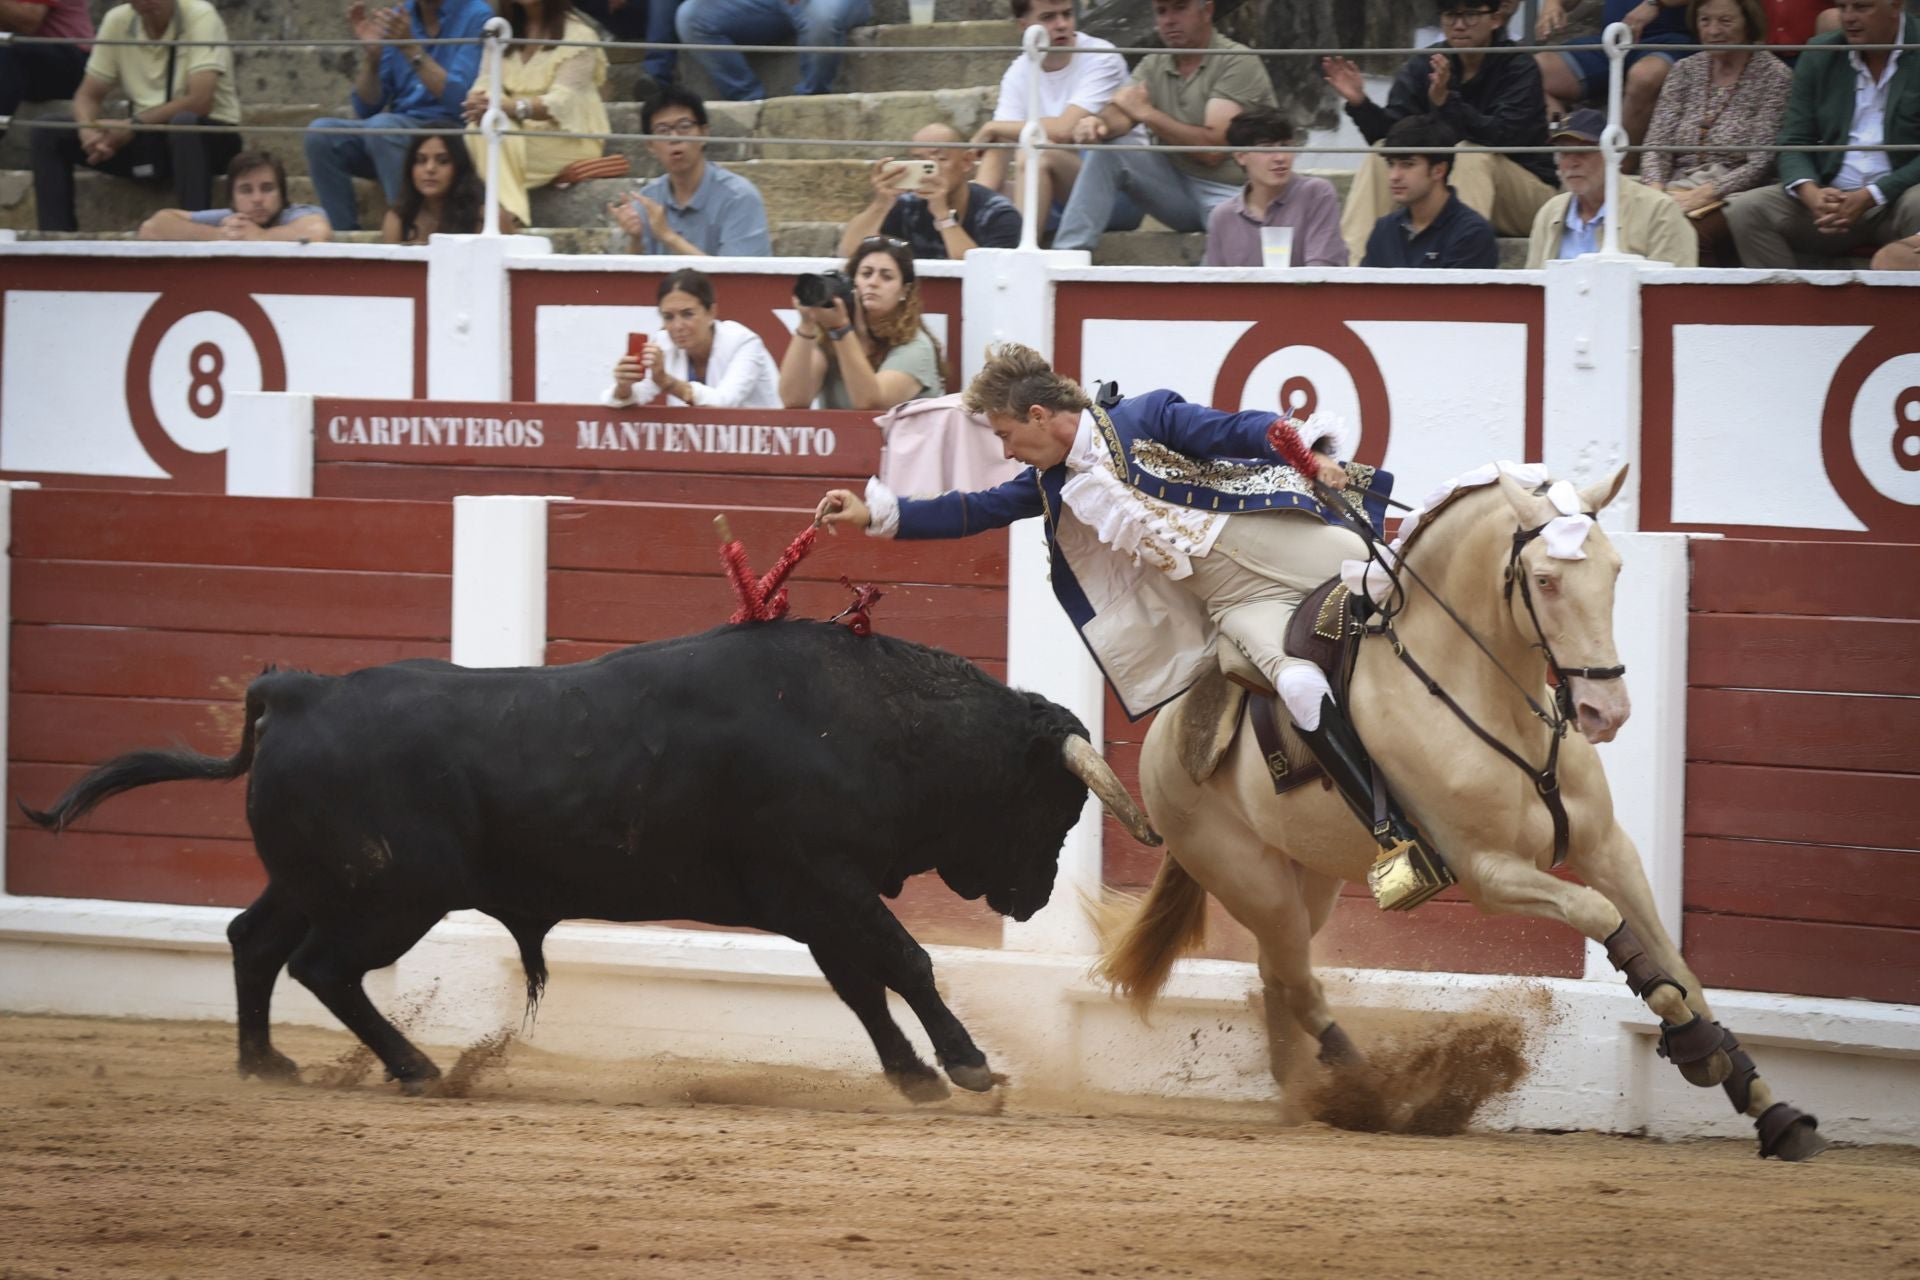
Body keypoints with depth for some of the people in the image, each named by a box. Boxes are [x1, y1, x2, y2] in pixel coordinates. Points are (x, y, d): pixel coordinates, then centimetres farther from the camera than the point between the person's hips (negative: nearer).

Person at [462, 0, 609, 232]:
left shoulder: (578, 35, -4)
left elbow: (562, 103, -15)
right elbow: (485, 84, 4)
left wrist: (511, 107, -32)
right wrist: (478, 102, -22)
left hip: (569, 138, -5)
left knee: (502, 136, -32)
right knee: (479, 130, -28)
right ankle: (510, 216, -40)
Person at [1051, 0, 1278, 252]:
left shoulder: (1239, 62, -9)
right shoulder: (1154, 66, 12)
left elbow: (1213, 147, -17)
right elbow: (1121, 113, -6)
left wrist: (1146, 113, -15)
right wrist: (1101, 123, -31)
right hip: (1177, 185, 6)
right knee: (1106, 151, -13)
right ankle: (1068, 253, -19)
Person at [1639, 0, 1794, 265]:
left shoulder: (1774, 76, 1)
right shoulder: (1686, 71, 16)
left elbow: (1761, 164, -7)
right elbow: (1656, 146, 11)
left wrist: (1702, 195, -16)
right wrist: (1656, 191, -10)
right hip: (1677, 194, 4)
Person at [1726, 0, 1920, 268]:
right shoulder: (1818, 57, 8)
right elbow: (1794, 143, 6)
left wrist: (1870, 197, -21)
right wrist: (1811, 194, -16)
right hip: (1832, 194, 4)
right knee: (1744, 210, -18)